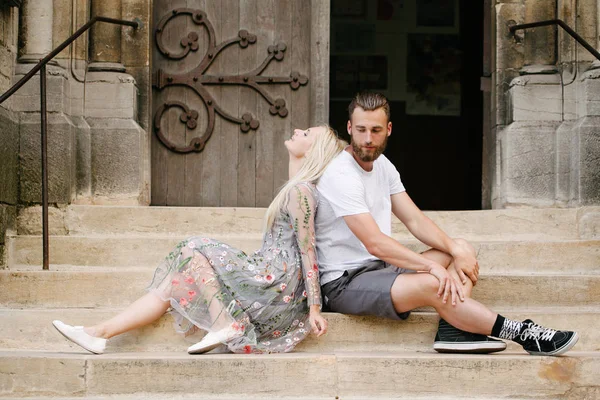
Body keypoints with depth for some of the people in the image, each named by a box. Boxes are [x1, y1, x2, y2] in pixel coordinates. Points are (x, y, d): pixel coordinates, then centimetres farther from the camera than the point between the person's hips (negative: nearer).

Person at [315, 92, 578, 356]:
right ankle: (522, 334, -20)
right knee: (433, 284, -30)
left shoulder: (381, 164, 10)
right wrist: (432, 266, -27)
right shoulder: (341, 176, -19)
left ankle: (451, 330, -21)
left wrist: (455, 250, -7)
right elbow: (375, 244, -26)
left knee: (463, 248, 4)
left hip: (379, 266, 10)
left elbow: (415, 220, 8)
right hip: (344, 283, -10)